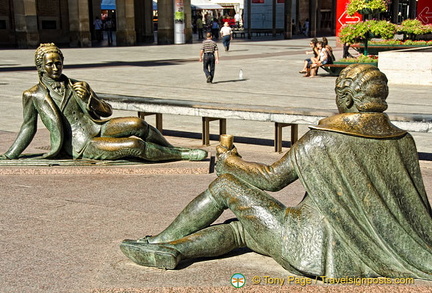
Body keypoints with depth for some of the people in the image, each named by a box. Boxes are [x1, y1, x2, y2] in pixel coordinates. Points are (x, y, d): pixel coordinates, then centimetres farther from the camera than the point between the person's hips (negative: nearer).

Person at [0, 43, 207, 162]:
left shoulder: (76, 86, 10)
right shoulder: (33, 95, 0)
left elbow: (106, 111, 11)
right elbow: (28, 127, 11)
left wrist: (89, 98, -10)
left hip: (97, 128, 5)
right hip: (80, 146, -4)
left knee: (138, 124, -24)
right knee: (135, 144, -25)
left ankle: (171, 149, -1)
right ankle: (181, 155, -9)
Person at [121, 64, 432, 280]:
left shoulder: (319, 141, -15)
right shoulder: (404, 142, -2)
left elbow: (271, 179, -2)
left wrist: (228, 161, 15)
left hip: (318, 253, -6)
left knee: (226, 185, 8)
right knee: (240, 227, 20)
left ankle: (162, 241, 21)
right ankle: (169, 250, 10)